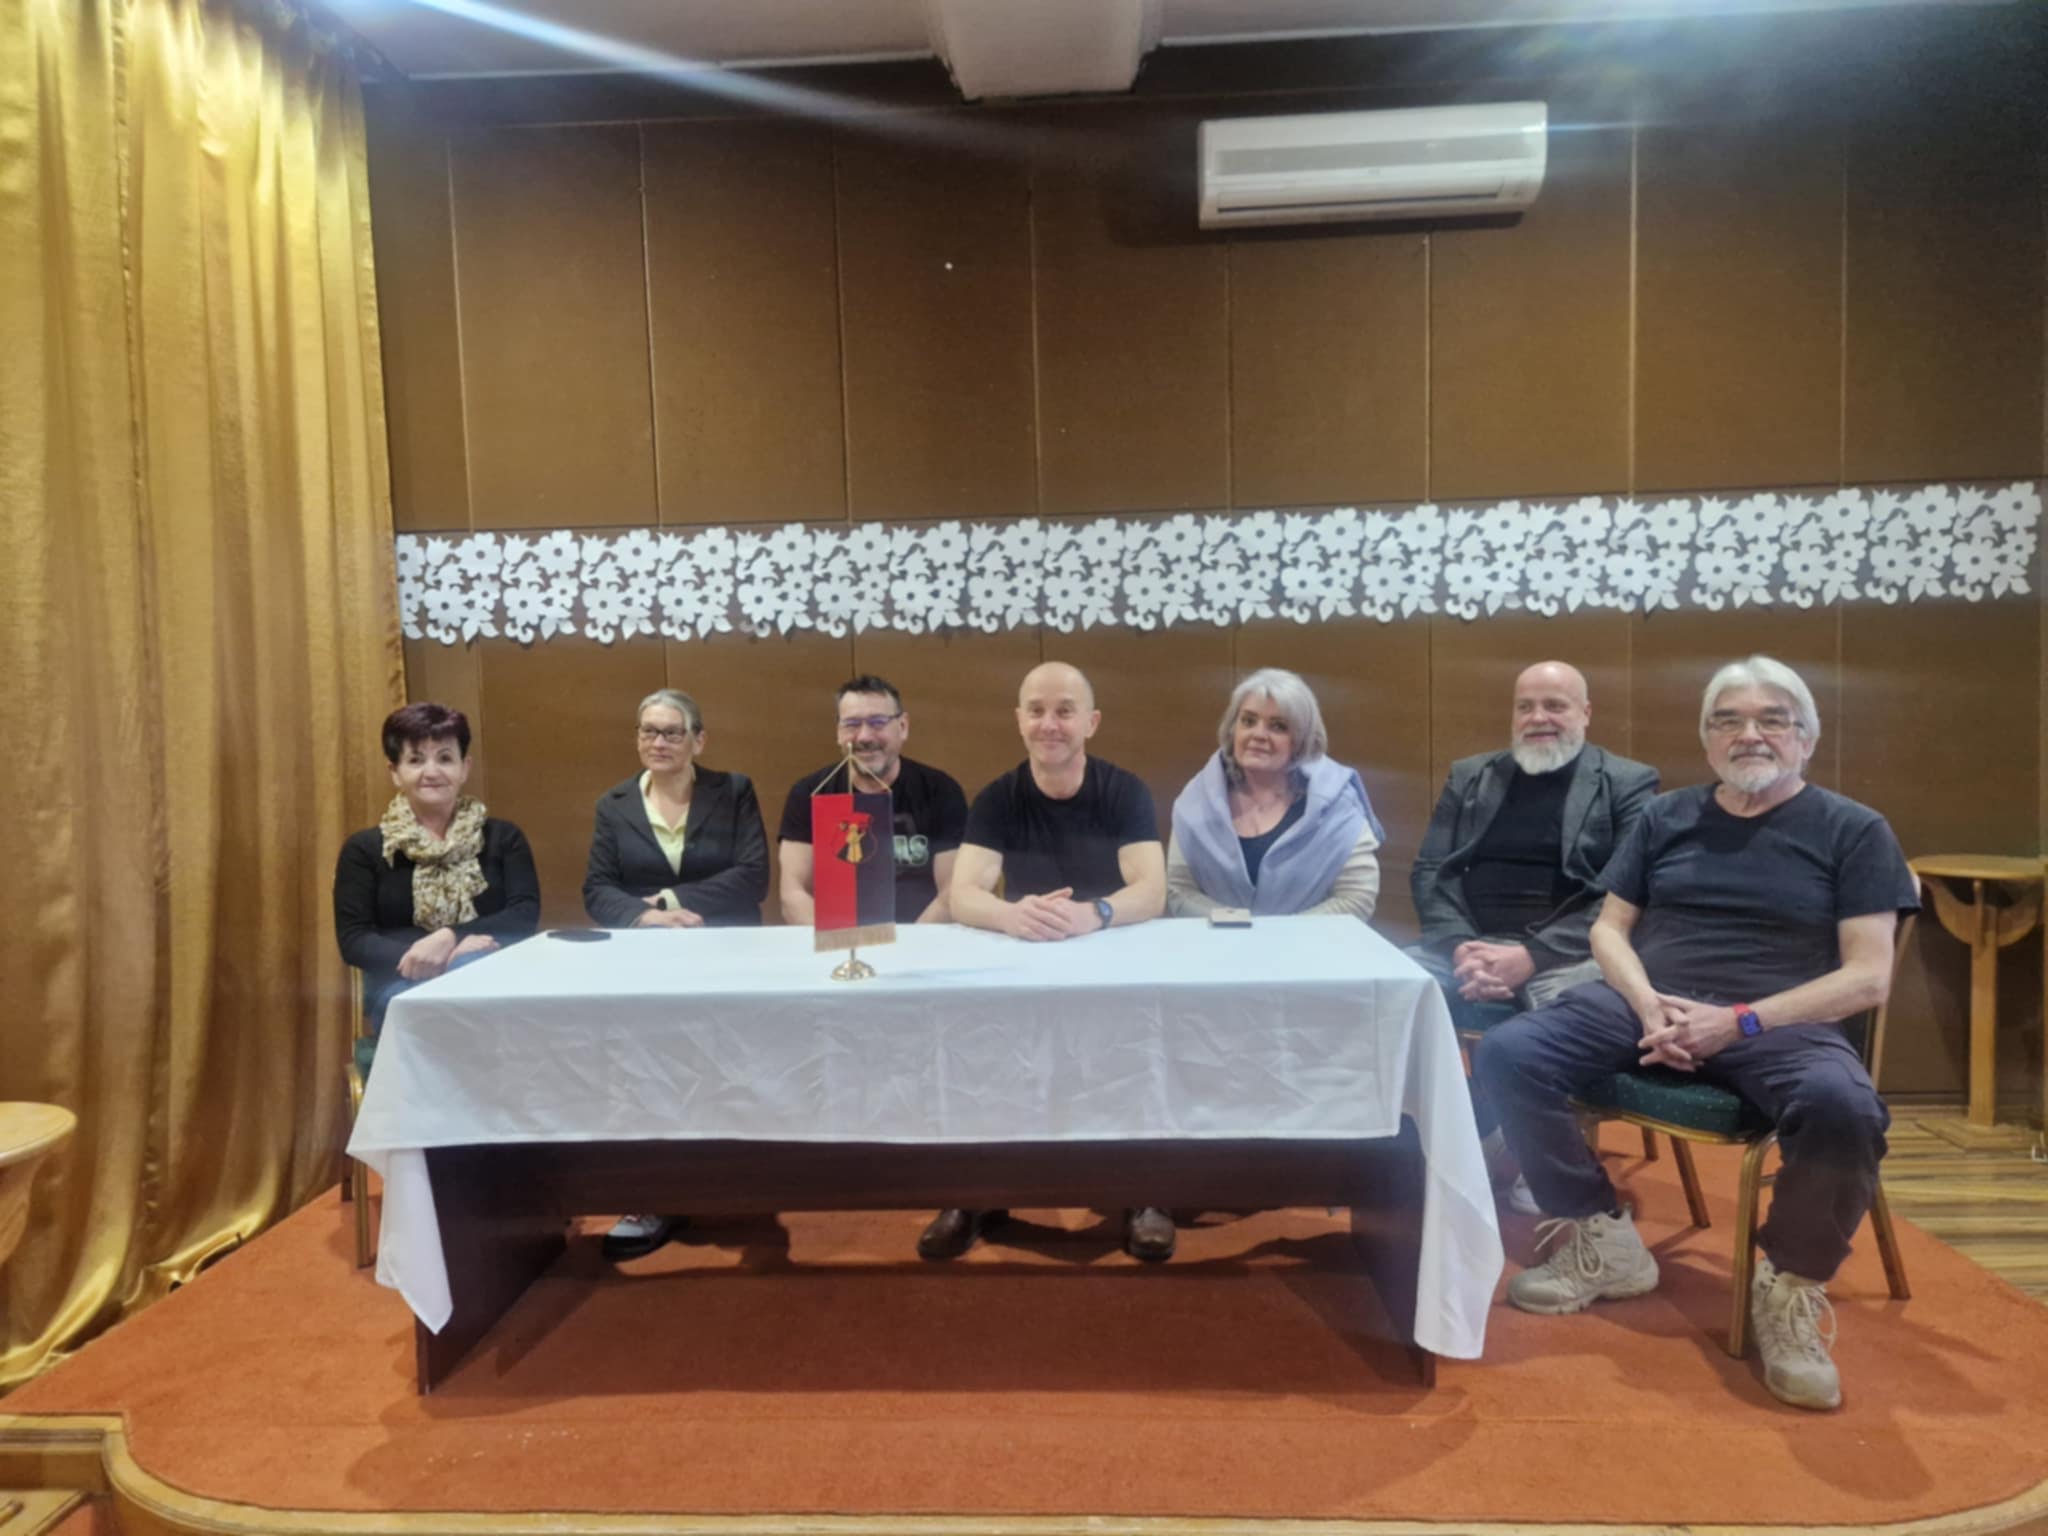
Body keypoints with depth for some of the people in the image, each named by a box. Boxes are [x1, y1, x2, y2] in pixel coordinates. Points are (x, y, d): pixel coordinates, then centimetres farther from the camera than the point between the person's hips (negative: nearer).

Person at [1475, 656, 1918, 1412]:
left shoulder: (1853, 830, 5)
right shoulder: (1666, 816, 14)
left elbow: (1868, 977, -3)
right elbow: (1609, 929, 13)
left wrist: (1741, 1022, -16)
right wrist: (1647, 1003, -9)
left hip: (1779, 1020, -2)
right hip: (1646, 1001, 3)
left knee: (1844, 1108, -36)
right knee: (1507, 1054, -21)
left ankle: (1791, 1285, -9)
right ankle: (1604, 1241, -4)